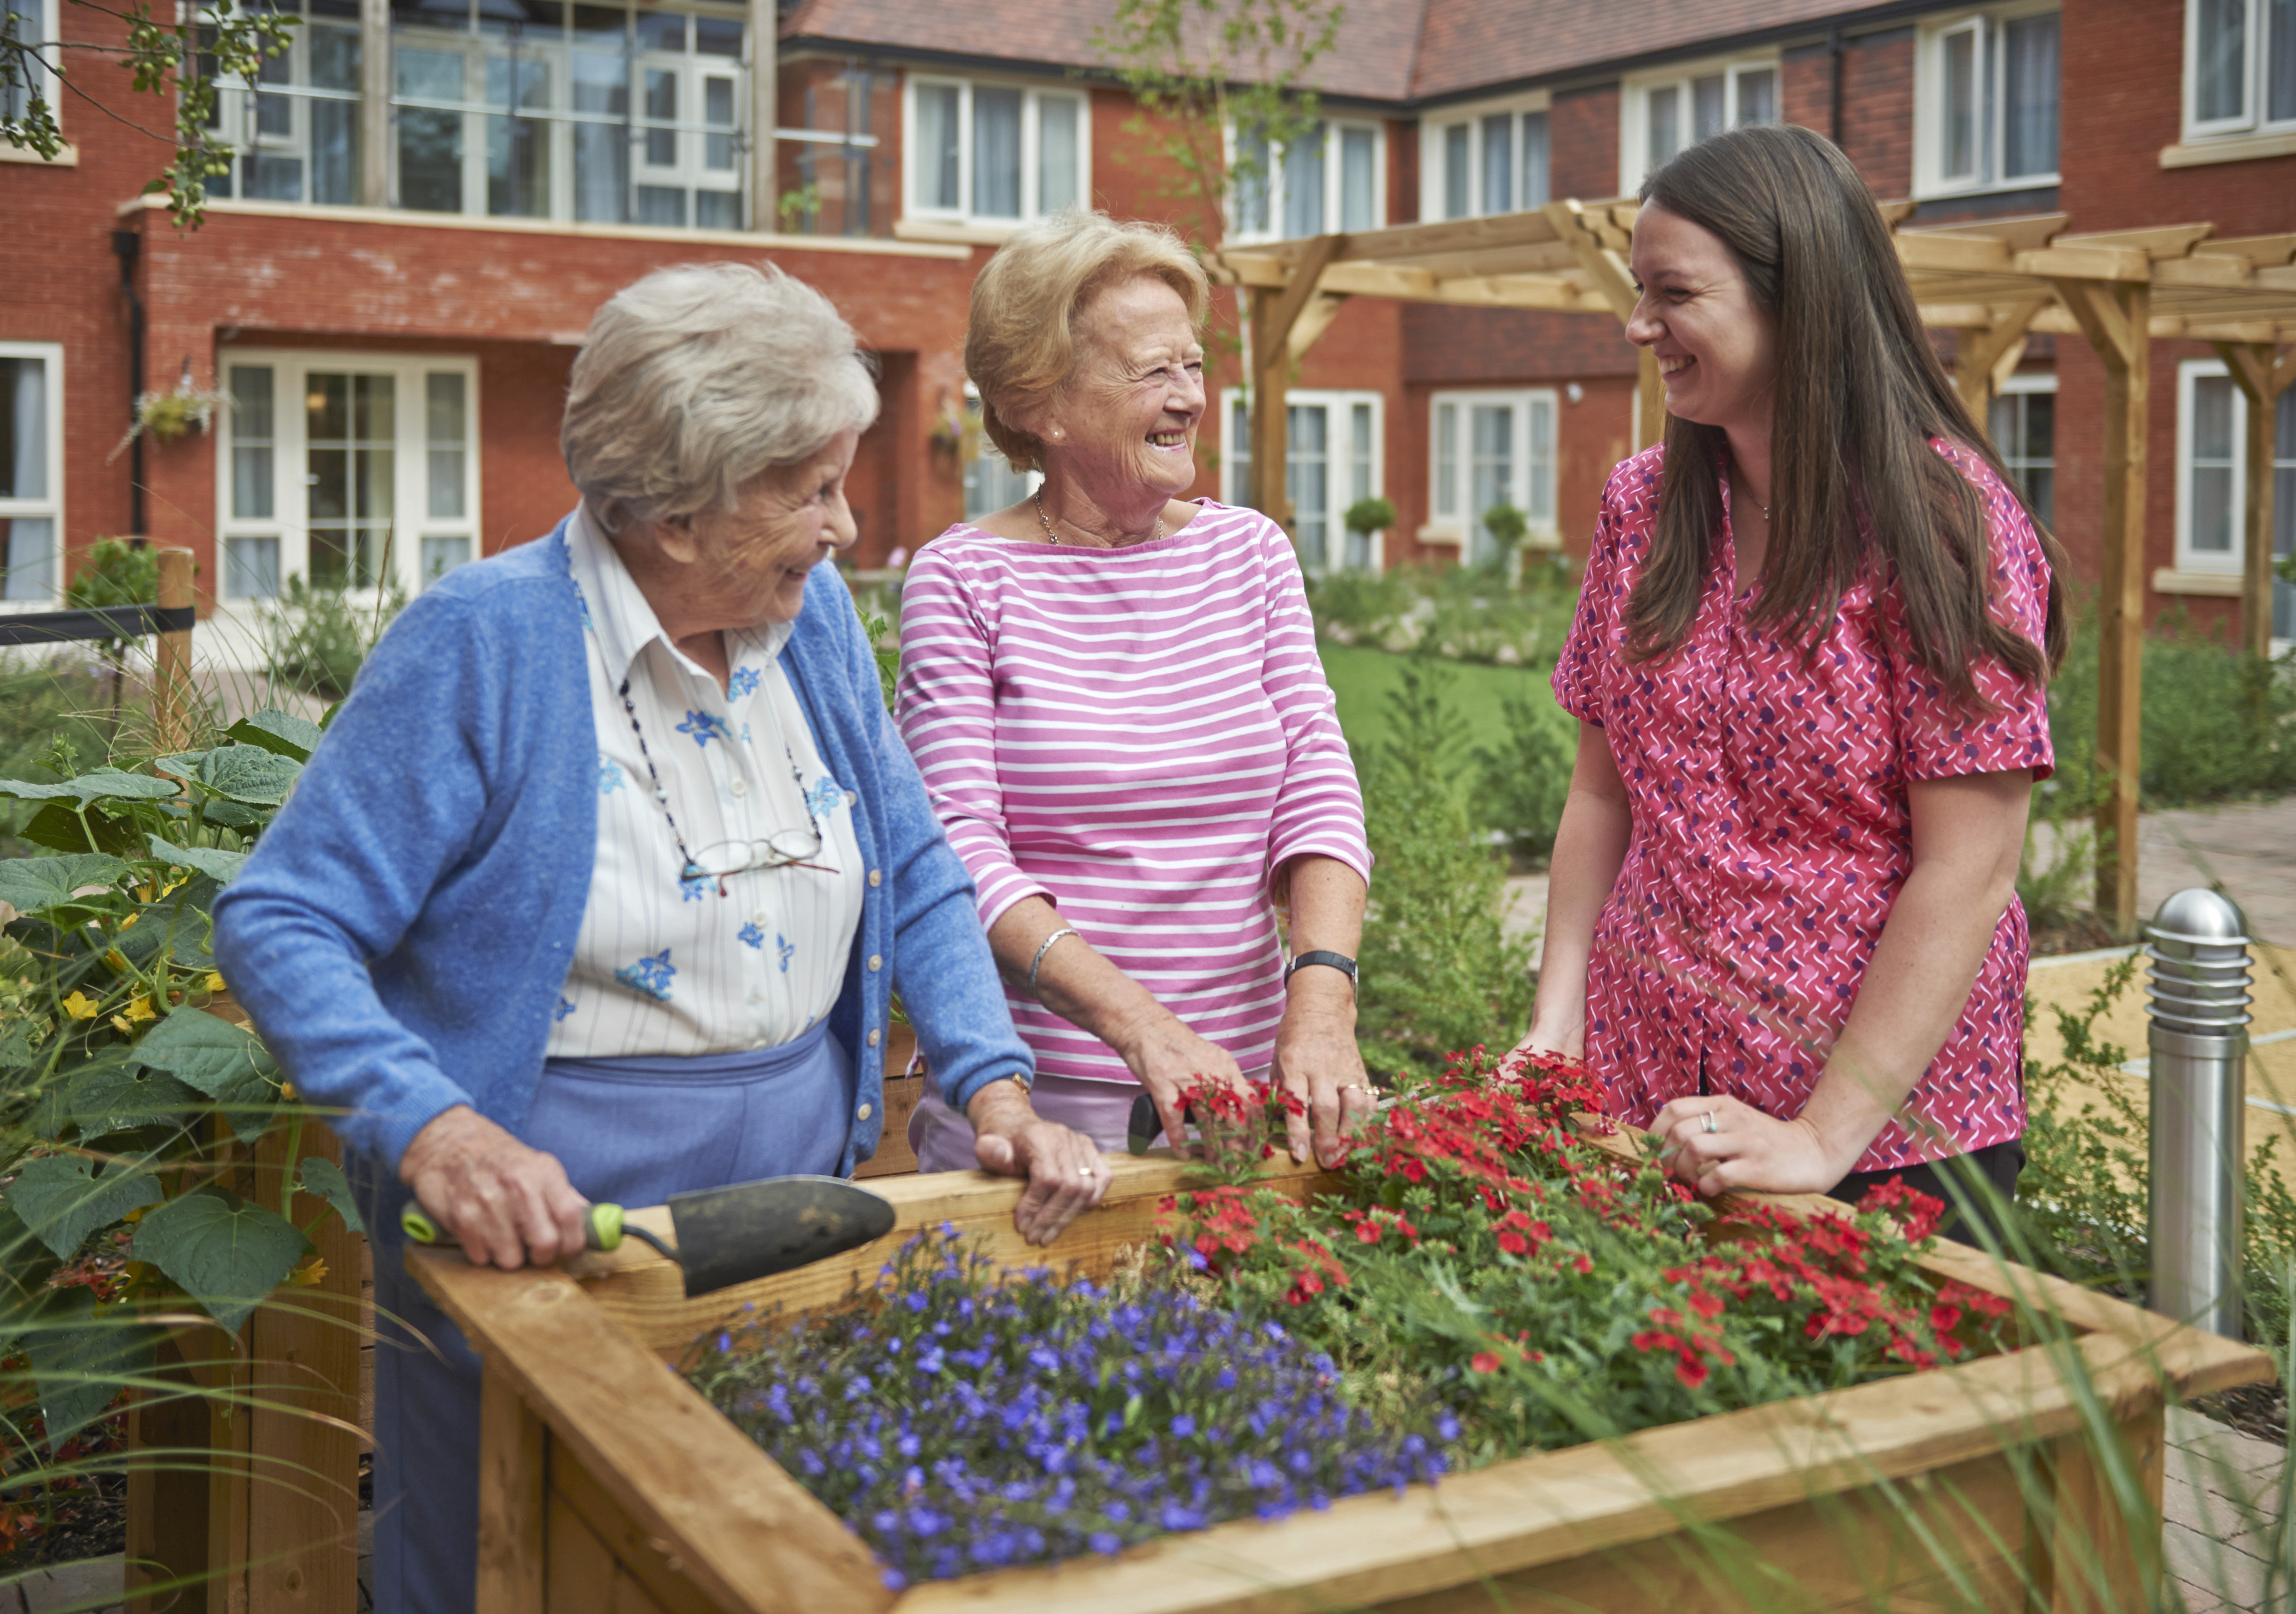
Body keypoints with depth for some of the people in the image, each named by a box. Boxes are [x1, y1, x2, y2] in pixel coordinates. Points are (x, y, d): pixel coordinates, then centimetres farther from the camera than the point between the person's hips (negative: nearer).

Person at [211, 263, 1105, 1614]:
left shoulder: (814, 614, 1)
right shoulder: (485, 641, -17)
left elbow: (918, 876, 10)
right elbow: (282, 922, -17)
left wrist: (996, 1089, -4)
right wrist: (435, 1131, -31)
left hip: (797, 1194, 6)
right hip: (550, 1222, -5)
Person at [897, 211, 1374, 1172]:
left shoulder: (1251, 553, 7)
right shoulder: (962, 579, -5)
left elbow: (1319, 790, 0)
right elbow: (961, 852, -12)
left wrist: (1321, 993, -18)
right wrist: (1139, 1024, -26)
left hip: (1245, 1083, 4)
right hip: (1033, 1088, -3)